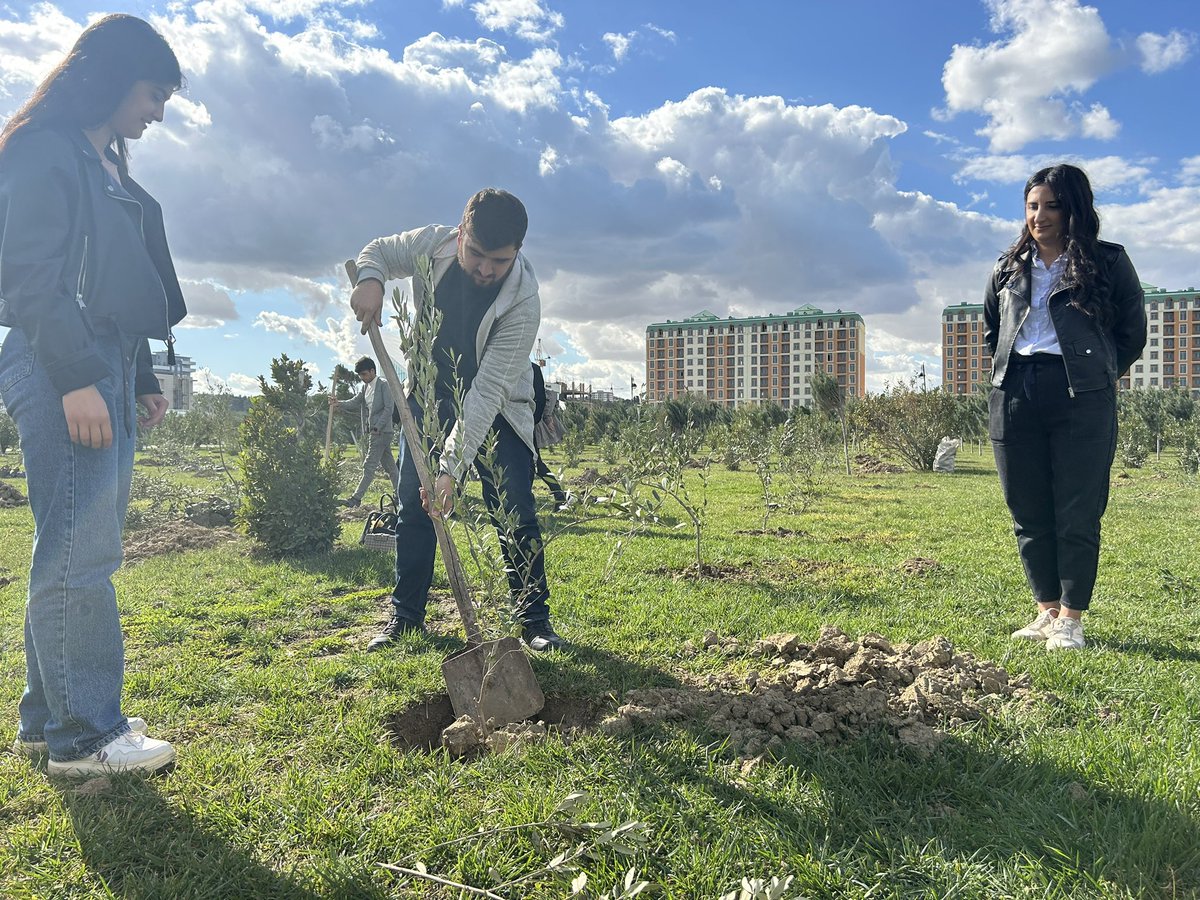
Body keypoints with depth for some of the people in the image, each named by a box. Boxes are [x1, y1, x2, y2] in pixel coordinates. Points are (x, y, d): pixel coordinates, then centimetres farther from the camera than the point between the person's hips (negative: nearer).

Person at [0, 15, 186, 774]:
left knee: (77, 552, 11)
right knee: (81, 552, -7)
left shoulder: (107, 166, 23)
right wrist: (75, 378, -20)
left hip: (106, 370, 9)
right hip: (63, 370, -9)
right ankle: (84, 733, 1)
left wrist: (142, 379, 20)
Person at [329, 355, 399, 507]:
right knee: (389, 465, 12)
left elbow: (389, 408, -14)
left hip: (382, 432, -9)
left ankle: (356, 498, -8)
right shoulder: (365, 387, 16)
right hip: (373, 432, 9)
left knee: (369, 465, -8)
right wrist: (339, 404, -11)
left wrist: (377, 427, -17)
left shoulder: (383, 385, -8)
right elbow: (355, 402, 8)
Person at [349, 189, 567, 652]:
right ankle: (405, 613, 16)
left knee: (515, 510, -9)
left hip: (495, 407, -3)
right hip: (431, 395, 3)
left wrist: (452, 468, -39)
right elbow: (378, 250, 1)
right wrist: (370, 279, -25)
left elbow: (486, 393, -34)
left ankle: (534, 619, 5)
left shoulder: (523, 301, -31)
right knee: (412, 504, 2)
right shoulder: (433, 244, -21)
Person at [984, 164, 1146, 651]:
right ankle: (1047, 610, 19)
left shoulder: (1109, 262, 6)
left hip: (1082, 398, -3)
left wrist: (1097, 375, 10)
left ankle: (1071, 620, 7)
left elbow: (1132, 333, 13)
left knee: (1077, 512, -3)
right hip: (1015, 397, 4)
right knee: (1028, 512, 6)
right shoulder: (1009, 268, 16)